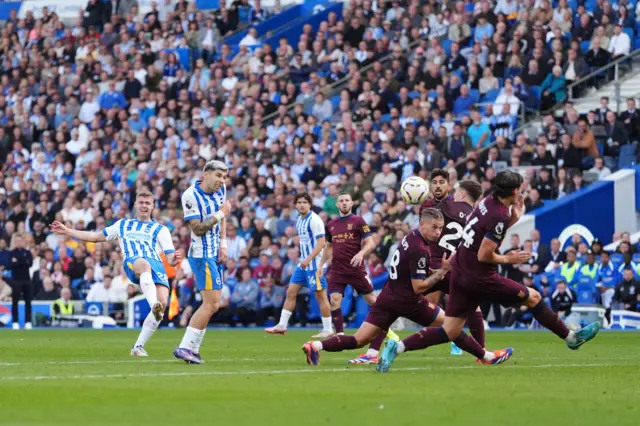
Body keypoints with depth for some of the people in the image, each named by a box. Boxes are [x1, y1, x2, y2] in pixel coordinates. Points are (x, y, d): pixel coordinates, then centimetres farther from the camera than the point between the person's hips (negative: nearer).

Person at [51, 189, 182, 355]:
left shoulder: (161, 230, 26)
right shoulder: (123, 225, 33)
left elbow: (170, 259, 16)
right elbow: (96, 236, 37)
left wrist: (175, 259, -10)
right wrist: (67, 231, 34)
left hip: (156, 266, 1)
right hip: (132, 263, -1)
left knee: (162, 301, -27)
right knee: (144, 264, -42)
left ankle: (138, 346, -17)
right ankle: (154, 305, -67)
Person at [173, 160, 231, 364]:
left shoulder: (220, 189, 6)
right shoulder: (191, 195, -17)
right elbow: (197, 228, -20)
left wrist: (223, 245, 8)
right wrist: (220, 214, -16)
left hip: (215, 255, 9)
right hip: (202, 255, -9)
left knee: (211, 305, 12)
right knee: (211, 305, -14)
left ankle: (193, 349, 15)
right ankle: (184, 347, -12)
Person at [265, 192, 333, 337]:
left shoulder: (314, 220, -14)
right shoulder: (300, 220, 12)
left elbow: (321, 243, -20)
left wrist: (309, 259, -27)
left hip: (314, 264, -9)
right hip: (303, 263, 9)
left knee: (321, 296, -4)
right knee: (291, 292, 6)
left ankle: (327, 329, 2)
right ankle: (282, 326, 10)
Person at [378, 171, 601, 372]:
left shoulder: (489, 202, 6)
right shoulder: (499, 216, -20)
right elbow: (484, 255, -20)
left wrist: (514, 217, 12)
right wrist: (508, 259, -5)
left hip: (460, 273, 8)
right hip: (479, 277, -8)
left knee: (450, 332, 5)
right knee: (533, 297, 8)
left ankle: (397, 347, -8)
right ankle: (571, 337, 21)